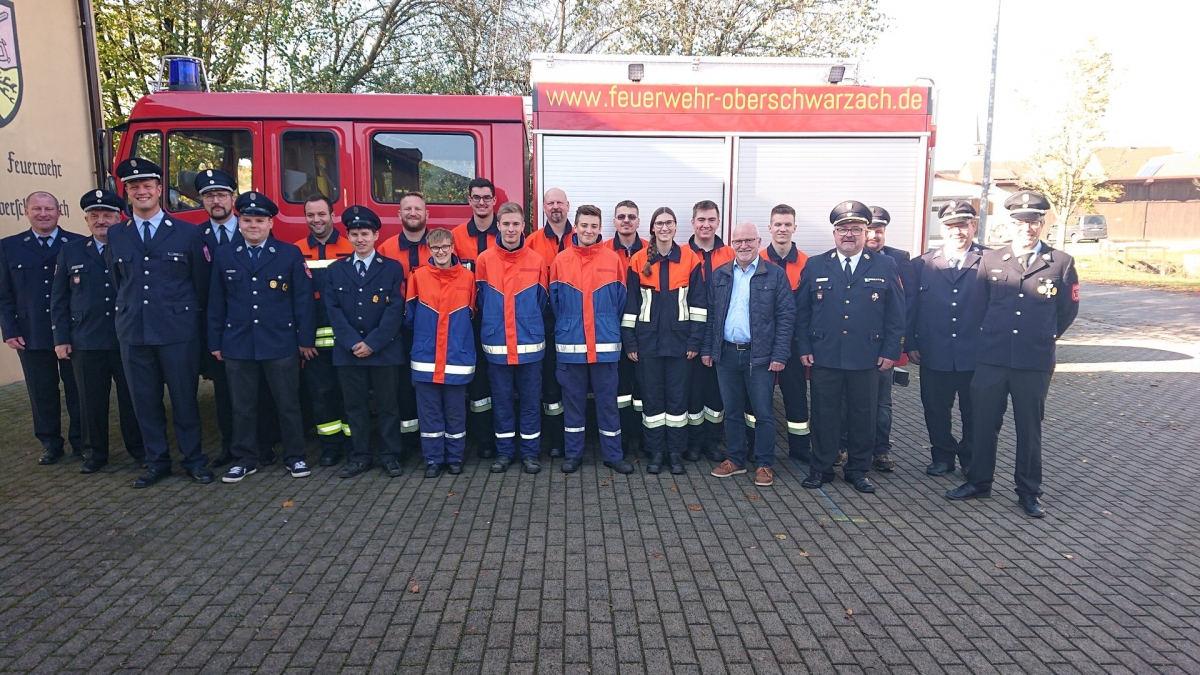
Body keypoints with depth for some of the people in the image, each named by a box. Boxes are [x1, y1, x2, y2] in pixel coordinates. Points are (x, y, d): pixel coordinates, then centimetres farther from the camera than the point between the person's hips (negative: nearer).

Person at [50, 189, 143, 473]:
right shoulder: (70, 251, 8)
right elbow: (59, 299, 9)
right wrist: (61, 339, 3)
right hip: (86, 343, 2)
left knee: (132, 398, 6)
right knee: (92, 401, 9)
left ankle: (139, 449, 20)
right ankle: (95, 453, 23)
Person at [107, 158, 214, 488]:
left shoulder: (189, 233, 0)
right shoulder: (115, 236, 8)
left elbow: (202, 283, 3)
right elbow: (116, 283, 16)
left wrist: (191, 317, 3)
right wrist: (127, 313, 13)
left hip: (179, 331, -3)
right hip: (133, 333, 3)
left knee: (184, 398, 4)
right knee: (145, 400, 9)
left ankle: (193, 459, 17)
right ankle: (157, 462, 22)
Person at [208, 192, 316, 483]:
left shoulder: (291, 254, 1)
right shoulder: (224, 256, 8)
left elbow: (303, 299, -1)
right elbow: (216, 303, 9)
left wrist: (306, 339, -4)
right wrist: (215, 342, 6)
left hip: (281, 345, -2)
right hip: (237, 346, 2)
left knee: (288, 403, 5)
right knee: (243, 406, 9)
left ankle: (295, 457, 17)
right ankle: (245, 459, 22)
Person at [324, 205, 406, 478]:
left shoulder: (393, 268, 1)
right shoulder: (336, 270, 9)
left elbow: (395, 310, -6)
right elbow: (333, 310, 2)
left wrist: (372, 343, -13)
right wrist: (353, 343, -11)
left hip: (385, 351, -2)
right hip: (348, 352, 2)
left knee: (388, 405, 5)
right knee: (354, 406, 8)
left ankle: (390, 456, 15)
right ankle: (359, 457, 19)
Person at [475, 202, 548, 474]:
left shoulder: (537, 261, -1)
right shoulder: (485, 260, 0)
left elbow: (542, 301, 7)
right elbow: (480, 301, 6)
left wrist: (528, 323, 8)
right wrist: (494, 324, 6)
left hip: (530, 344, 0)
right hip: (497, 344, 0)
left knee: (530, 400, 7)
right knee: (501, 400, 10)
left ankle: (530, 452, 19)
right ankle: (504, 451, 22)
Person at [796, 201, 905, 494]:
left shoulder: (885, 267, 3)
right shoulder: (814, 266, 4)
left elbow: (896, 314, 3)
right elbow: (802, 311, 5)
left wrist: (891, 351, -2)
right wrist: (804, 348, -1)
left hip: (867, 359, 0)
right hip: (824, 357, 0)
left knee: (863, 416, 9)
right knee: (825, 415, 8)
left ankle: (858, 470, 24)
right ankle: (821, 468, 21)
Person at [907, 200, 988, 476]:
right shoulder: (922, 264, 4)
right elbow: (910, 307, 5)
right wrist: (910, 344, 2)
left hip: (976, 356, -1)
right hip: (934, 356, 2)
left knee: (974, 413, 12)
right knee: (936, 411, 11)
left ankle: (972, 458, 30)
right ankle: (942, 456, 29)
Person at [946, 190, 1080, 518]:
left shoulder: (1061, 263, 1)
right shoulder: (990, 259, 4)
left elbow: (1068, 310, 12)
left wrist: (1043, 339, 17)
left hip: (1035, 363, -1)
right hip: (991, 359, 1)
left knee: (1029, 428, 10)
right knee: (984, 423, 9)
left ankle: (1029, 492, 22)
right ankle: (978, 482, 23)